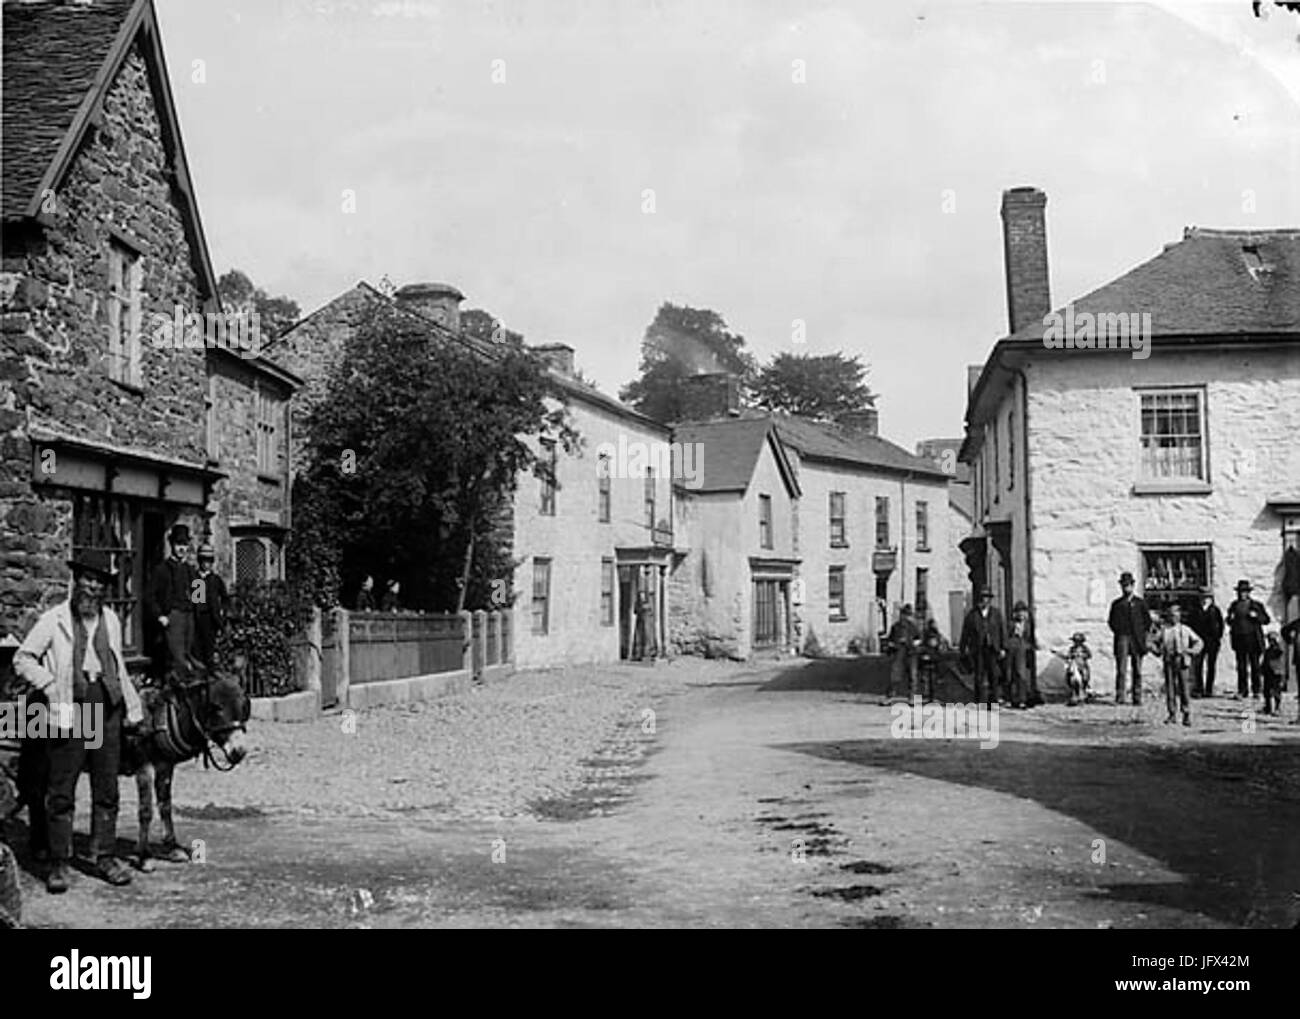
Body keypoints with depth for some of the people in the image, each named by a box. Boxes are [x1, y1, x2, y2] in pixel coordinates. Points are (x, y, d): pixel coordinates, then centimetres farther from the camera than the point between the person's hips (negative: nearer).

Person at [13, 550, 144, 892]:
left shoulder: (111, 619, 14)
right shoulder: (54, 620, -1)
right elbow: (22, 659, 0)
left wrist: (133, 706, 15)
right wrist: (51, 686, -11)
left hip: (108, 706, 4)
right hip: (70, 709, -4)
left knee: (107, 789, 9)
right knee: (61, 791, 0)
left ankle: (104, 856, 19)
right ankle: (58, 863, 9)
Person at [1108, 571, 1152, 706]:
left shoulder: (1140, 603, 11)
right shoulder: (1116, 604, 12)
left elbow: (1148, 621, 10)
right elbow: (1112, 621, 16)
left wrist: (1142, 635, 1)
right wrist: (1117, 631, 1)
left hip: (1137, 640, 0)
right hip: (1122, 638, 0)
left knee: (1137, 670, 2)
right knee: (1121, 669, -9)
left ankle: (1137, 698, 5)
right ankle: (1119, 697, -10)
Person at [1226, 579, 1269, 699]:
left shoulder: (1256, 605, 4)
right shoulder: (1234, 606, 11)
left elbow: (1267, 620, 3)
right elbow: (1229, 621, 20)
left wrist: (1256, 616, -14)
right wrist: (1230, 619, -2)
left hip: (1253, 638, -2)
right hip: (1239, 639, 2)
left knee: (1255, 665, 1)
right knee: (1241, 666, 1)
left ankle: (1256, 690, 7)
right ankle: (1242, 691, 4)